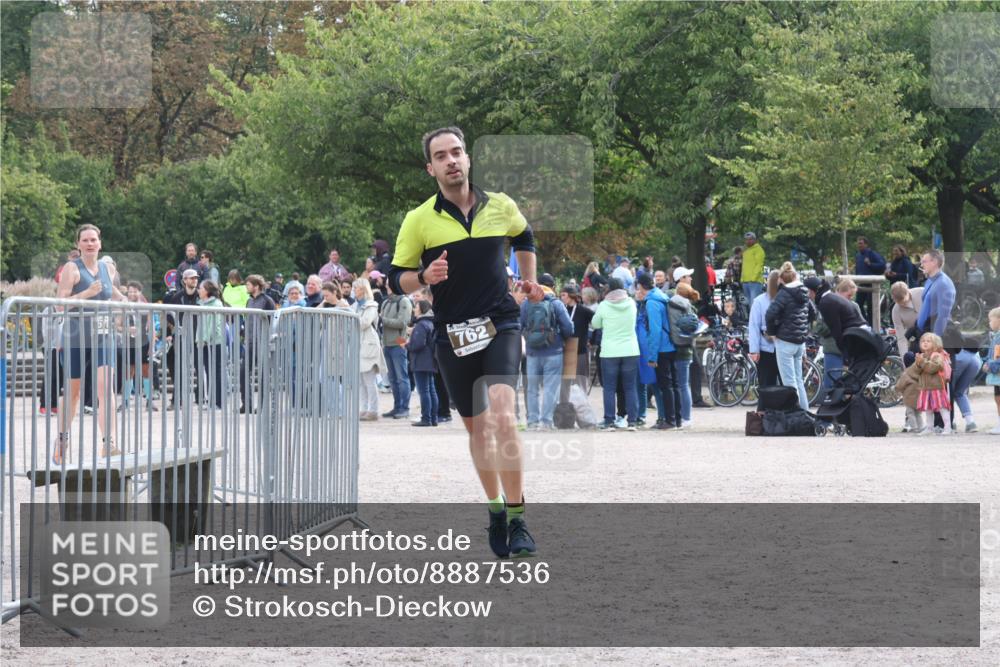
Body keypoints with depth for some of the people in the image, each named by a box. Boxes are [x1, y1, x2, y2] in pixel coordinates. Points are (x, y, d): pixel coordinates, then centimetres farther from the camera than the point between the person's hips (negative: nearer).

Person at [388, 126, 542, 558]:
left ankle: (517, 520, -18)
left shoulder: (501, 207, 4)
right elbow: (396, 280, 0)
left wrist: (529, 280, 23)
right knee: (476, 427, 9)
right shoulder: (419, 221, -3)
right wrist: (424, 276, -19)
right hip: (452, 336, 1)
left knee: (502, 417, -20)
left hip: (500, 326, -1)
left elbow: (524, 236, 28)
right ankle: (495, 510, 28)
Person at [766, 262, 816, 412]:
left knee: (789, 382, -5)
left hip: (785, 342, -7)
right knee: (798, 381, 15)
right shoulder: (803, 294, 7)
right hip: (800, 342, 7)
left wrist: (772, 332, -8)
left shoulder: (784, 294, -14)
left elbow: (770, 314, -23)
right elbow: (813, 313, 22)